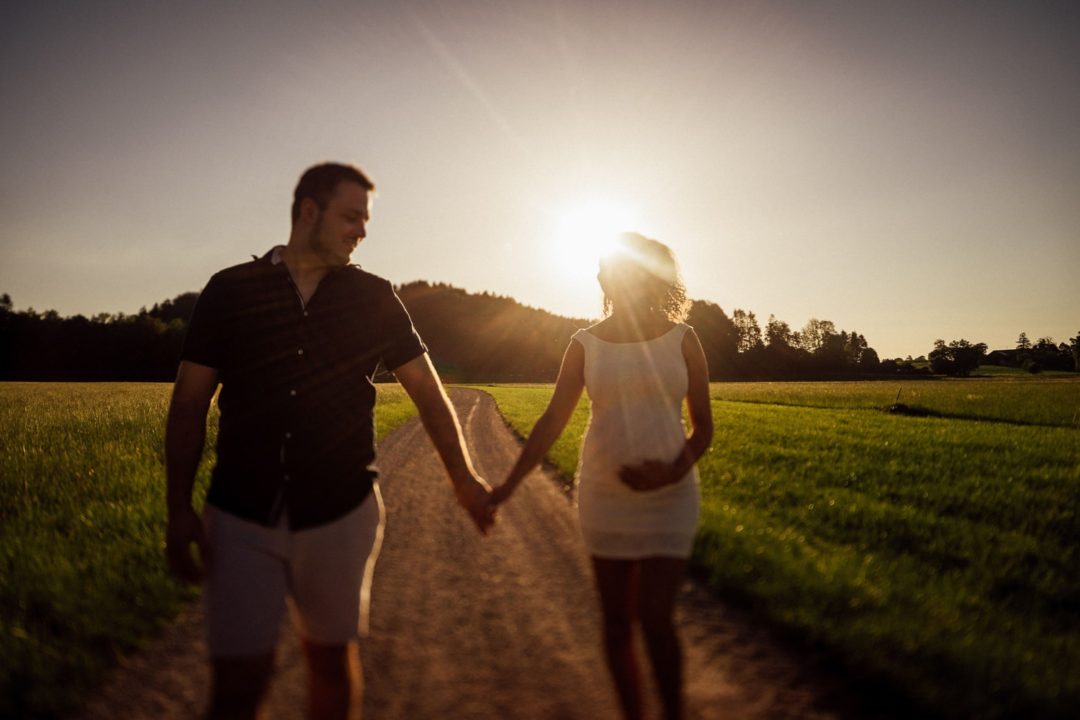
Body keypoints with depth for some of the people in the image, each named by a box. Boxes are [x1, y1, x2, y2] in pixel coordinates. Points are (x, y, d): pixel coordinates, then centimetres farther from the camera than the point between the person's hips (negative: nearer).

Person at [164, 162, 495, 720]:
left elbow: (426, 388, 6)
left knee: (331, 657, 14)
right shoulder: (228, 291, 0)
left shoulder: (373, 298, 2)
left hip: (341, 512, 1)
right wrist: (179, 510, -4)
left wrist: (463, 477, -1)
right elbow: (189, 403, 2)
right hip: (241, 516, -1)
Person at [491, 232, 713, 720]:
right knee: (616, 621, 7)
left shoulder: (682, 340, -3)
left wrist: (675, 473, -19)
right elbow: (552, 422, -1)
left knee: (654, 620, -10)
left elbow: (703, 426, 0)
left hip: (668, 498, -2)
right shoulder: (585, 344, 0)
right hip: (604, 497, 2)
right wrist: (509, 485, -10)